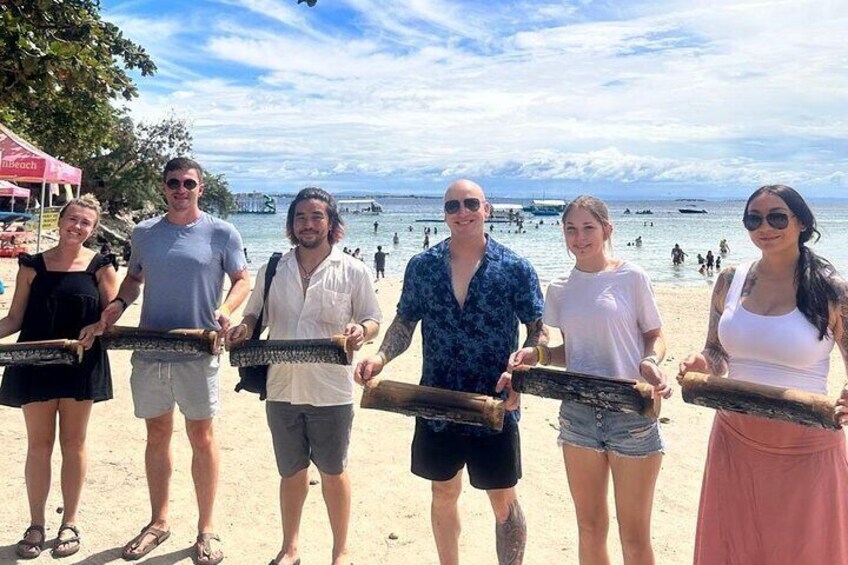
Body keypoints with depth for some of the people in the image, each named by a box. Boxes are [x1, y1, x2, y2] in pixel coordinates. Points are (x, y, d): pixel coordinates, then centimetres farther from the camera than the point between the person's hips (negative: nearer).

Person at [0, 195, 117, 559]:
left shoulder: (99, 266, -1)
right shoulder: (33, 265, 2)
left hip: (81, 364, -1)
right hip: (36, 364, 1)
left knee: (73, 443, 9)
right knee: (39, 444, 8)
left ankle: (69, 523, 23)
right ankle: (36, 525, 23)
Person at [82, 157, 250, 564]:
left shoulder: (221, 233, -2)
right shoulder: (144, 233, 9)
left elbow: (242, 280, 1)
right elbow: (134, 279, 18)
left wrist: (225, 310, -17)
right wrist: (117, 305, -2)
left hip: (197, 352, -3)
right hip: (149, 350, 4)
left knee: (201, 436, 4)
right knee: (157, 436, 14)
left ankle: (206, 529, 17)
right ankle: (158, 522, 29)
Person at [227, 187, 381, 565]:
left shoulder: (353, 271, -3)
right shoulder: (273, 270, 5)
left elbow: (373, 321, 1)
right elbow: (255, 313, 14)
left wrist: (361, 330, -21)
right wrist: (244, 328, -8)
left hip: (331, 392, -3)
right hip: (282, 390, 3)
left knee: (333, 472, 13)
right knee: (291, 472, 18)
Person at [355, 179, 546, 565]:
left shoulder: (516, 269, -6)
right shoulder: (421, 266, 1)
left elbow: (537, 333, -3)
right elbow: (404, 324, 6)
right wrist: (381, 356, -12)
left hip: (494, 406, -2)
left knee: (504, 502, 10)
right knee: (444, 495, 19)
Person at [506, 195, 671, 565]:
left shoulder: (631, 277, -5)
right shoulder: (559, 289, 7)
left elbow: (655, 336, 1)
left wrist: (651, 362, -19)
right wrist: (536, 354, -5)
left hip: (631, 413, -3)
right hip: (578, 414, 4)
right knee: (590, 528, 16)